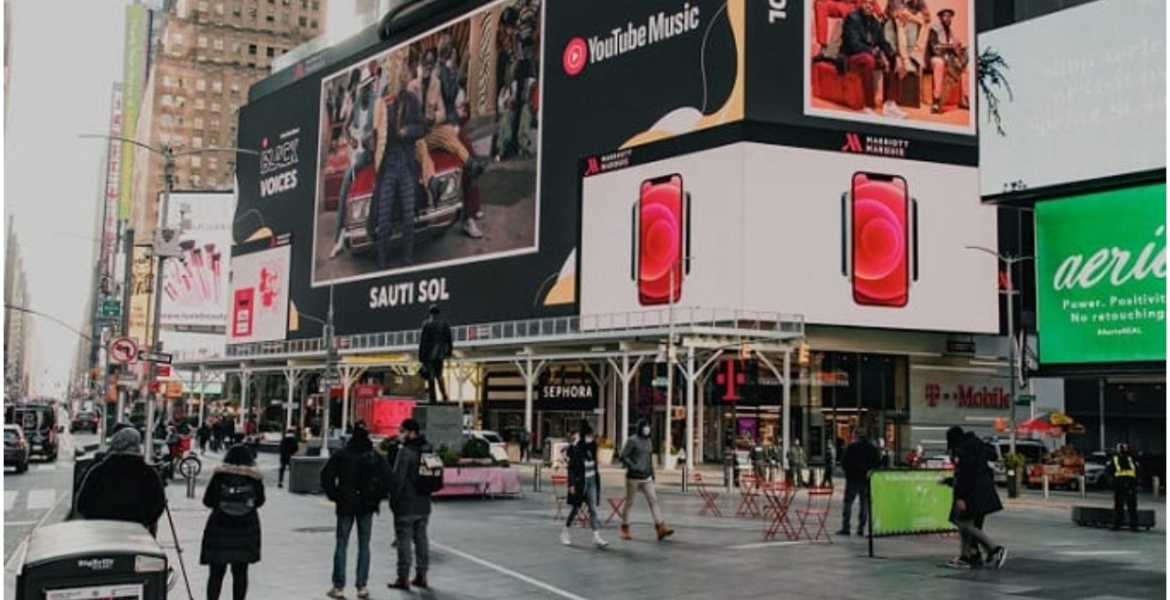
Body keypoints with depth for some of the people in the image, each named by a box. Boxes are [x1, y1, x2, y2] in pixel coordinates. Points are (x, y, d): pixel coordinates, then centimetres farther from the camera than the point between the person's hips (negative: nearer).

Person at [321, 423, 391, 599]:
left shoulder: (342, 455, -4)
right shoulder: (375, 457, -1)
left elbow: (326, 476, -9)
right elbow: (386, 478, -7)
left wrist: (334, 496, 1)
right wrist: (377, 497, 3)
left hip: (345, 505, -1)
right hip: (367, 507, 1)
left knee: (341, 545, 6)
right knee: (364, 546, 9)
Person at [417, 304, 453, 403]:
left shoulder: (426, 324, -6)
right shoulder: (444, 324, 4)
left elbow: (422, 340, -8)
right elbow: (448, 340, 7)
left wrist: (420, 355, -4)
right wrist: (448, 353, 16)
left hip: (429, 354, -4)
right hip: (439, 354, 4)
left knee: (430, 377, 0)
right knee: (439, 375, 18)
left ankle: (433, 398, -2)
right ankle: (444, 395, 5)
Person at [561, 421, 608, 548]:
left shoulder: (592, 446, 5)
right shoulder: (576, 449, -13)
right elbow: (571, 467, -14)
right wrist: (571, 484, -17)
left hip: (592, 481, 5)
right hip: (580, 481, -5)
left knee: (593, 509, 0)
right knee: (576, 508, 6)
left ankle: (597, 537, -4)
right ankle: (565, 532, 24)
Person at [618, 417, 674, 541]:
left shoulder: (647, 441, 12)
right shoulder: (632, 440, -10)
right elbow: (622, 457, -13)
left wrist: (652, 473, 19)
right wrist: (634, 467, -20)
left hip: (646, 478, 6)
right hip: (633, 477, -6)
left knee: (653, 500, -5)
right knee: (629, 502, 4)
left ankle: (661, 528, -12)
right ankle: (625, 529, 18)